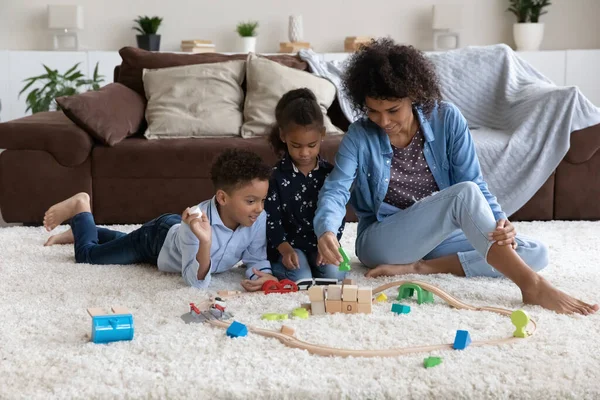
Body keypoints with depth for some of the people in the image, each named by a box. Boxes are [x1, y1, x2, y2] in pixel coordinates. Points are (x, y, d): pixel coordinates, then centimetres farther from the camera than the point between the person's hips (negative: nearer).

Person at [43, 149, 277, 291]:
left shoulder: (259, 220, -33)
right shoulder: (197, 223, -46)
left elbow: (257, 259, -23)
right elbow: (196, 282, -45)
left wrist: (263, 274, -46)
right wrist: (205, 242, -63)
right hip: (157, 237, -5)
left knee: (124, 242, 35)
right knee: (87, 255, 12)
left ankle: (79, 232, 60)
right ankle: (80, 207, 34)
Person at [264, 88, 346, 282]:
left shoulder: (330, 173, 2)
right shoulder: (276, 176, -5)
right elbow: (271, 219, -7)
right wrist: (285, 249, -23)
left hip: (321, 243, 3)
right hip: (289, 246, -3)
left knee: (335, 274, -22)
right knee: (300, 280, -26)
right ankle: (280, 267, 4)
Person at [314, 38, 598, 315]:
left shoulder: (447, 119, -8)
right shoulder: (359, 136, -10)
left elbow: (477, 184, -10)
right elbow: (336, 189, -19)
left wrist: (500, 221, -30)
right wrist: (326, 231, -41)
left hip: (441, 233, 4)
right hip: (381, 241, -4)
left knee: (535, 253, -12)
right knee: (464, 194, -31)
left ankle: (420, 267, -22)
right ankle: (532, 286, -34)